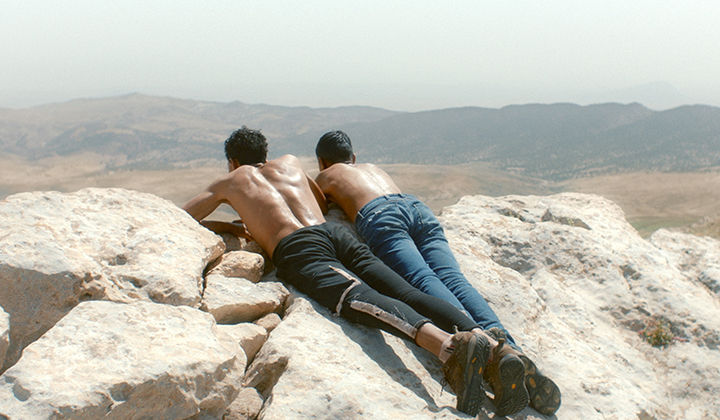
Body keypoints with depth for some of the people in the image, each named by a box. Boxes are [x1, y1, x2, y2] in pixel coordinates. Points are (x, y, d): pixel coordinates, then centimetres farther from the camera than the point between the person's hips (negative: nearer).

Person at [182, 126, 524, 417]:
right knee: (406, 294, -14)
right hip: (338, 233, 5)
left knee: (359, 299, -31)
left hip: (297, 248, -5)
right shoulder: (289, 163, 40)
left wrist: (229, 227, 45)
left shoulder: (229, 182, 30)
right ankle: (496, 346, -37)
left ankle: (450, 346, -58)